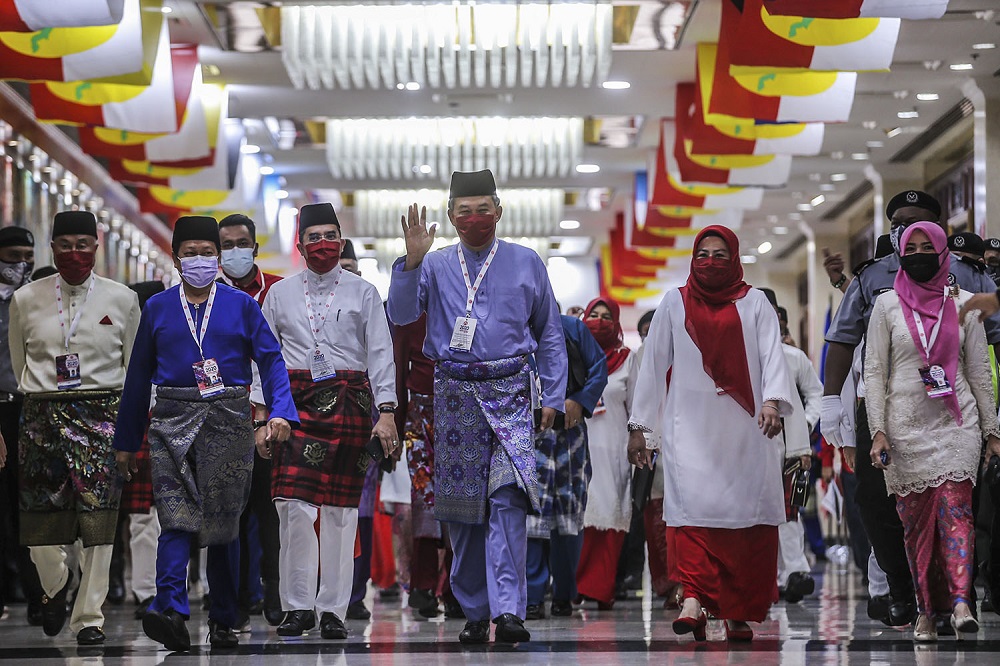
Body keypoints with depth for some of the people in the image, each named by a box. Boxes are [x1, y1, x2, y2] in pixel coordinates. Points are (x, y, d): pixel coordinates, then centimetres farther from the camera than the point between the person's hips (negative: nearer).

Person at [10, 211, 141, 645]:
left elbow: (135, 367, 12)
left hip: (102, 413, -1)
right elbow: (18, 365, 16)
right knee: (40, 517, 0)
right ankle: (55, 584, 31)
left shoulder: (122, 300, 5)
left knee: (97, 520, -6)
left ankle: (89, 617, 2)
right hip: (42, 414, 1)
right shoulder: (25, 300, 6)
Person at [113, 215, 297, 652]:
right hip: (173, 422, 0)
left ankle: (224, 621, 12)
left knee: (224, 524, 3)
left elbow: (271, 360, 2)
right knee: (176, 517, -16)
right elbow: (139, 376, 14)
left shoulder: (241, 305, 7)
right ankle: (171, 611, -28)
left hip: (228, 422, 0)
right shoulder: (157, 309, 11)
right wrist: (126, 441, 14)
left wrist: (280, 412, -14)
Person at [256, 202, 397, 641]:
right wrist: (262, 415, 4)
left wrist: (386, 413, -4)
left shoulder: (362, 292, 9)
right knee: (294, 506, -12)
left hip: (349, 402, 0)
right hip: (296, 403, 0)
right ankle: (298, 606, -3)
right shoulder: (280, 294, 12)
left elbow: (381, 354, 5)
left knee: (341, 510, -1)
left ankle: (332, 609, 5)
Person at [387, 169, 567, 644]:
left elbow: (549, 335, 13)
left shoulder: (525, 263, 8)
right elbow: (400, 315, -5)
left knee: (507, 496, -17)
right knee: (461, 506, 3)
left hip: (509, 394, -2)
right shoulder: (436, 265, 9)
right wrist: (412, 261, -17)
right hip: (455, 395, 2)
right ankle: (475, 611, 13)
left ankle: (508, 610, -24)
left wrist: (553, 397, 8)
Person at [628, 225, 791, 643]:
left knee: (749, 517, -4)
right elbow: (653, 365, 13)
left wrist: (773, 402, -20)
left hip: (745, 429, 0)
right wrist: (638, 426, 8)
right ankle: (693, 599, -29)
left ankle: (739, 613, 2)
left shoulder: (754, 303, 11)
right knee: (691, 504, -19)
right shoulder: (675, 303, 13)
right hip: (690, 428, 0)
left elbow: (772, 356, -2)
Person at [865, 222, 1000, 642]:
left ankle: (960, 604, -27)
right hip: (906, 425, 0)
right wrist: (877, 432, -6)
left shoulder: (963, 304, 9)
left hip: (957, 422, 0)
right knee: (915, 521, -1)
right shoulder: (888, 305, 6)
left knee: (955, 509, -15)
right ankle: (926, 612, 4)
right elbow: (873, 371, 3)